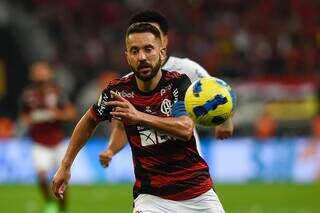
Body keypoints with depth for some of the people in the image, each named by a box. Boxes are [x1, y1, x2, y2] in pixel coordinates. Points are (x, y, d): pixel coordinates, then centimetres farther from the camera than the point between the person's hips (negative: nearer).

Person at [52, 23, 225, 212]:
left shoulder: (179, 83, -10)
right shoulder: (117, 91, -5)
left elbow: (186, 129, -26)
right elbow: (90, 120, 15)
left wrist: (140, 117, -38)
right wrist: (66, 166, 15)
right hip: (152, 196, 0)